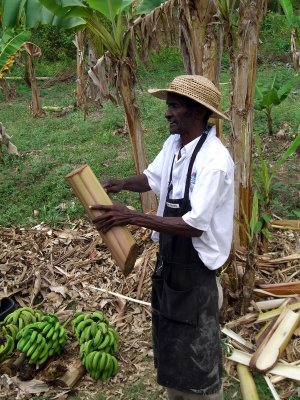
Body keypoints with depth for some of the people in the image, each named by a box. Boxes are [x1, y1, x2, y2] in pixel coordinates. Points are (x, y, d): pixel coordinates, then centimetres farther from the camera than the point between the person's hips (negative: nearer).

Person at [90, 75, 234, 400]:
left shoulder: (214, 160, -25)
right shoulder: (173, 144, 1)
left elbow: (195, 225, -29)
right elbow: (152, 178, 18)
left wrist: (131, 217, -30)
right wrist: (122, 184, -3)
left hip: (195, 267, -8)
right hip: (167, 260, 9)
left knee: (197, 354, 10)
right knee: (169, 345, 25)